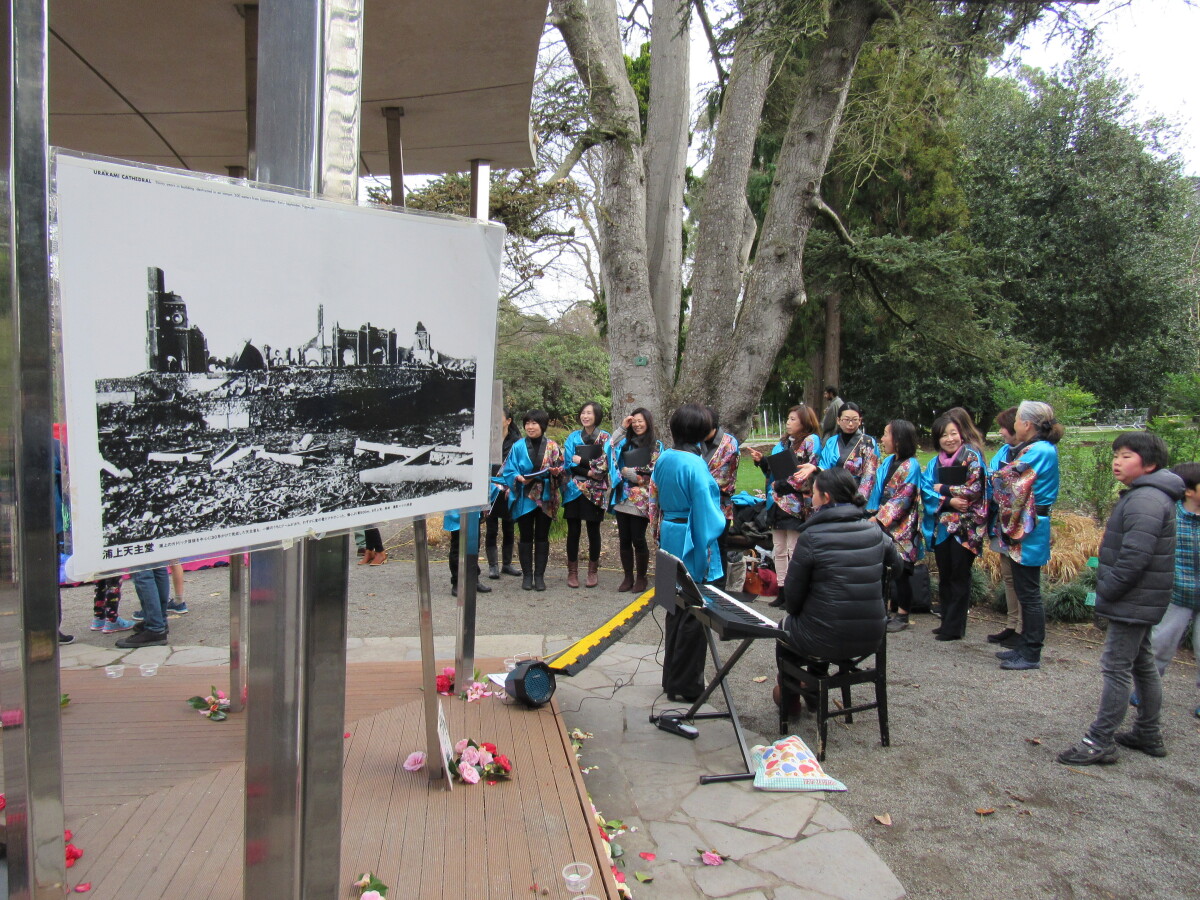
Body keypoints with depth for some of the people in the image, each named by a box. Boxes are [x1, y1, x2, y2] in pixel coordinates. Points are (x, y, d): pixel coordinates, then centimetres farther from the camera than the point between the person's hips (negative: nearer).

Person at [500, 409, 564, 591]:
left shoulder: (552, 446, 3)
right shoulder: (518, 447, 1)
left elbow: (561, 468, 5)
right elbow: (508, 471, 1)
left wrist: (556, 471, -17)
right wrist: (518, 477, -19)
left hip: (545, 499, 0)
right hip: (524, 499, 0)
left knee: (542, 537, 5)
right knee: (525, 537, 5)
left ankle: (539, 576, 13)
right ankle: (527, 575, 15)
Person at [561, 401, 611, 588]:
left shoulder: (605, 438, 3)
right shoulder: (572, 437, 10)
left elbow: (604, 465, -7)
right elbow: (569, 462, -2)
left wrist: (581, 461, -8)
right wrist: (590, 471, -13)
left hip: (595, 492, -2)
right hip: (574, 490, 2)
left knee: (593, 531, 5)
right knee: (573, 531, 3)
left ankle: (593, 571, 16)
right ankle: (572, 571, 11)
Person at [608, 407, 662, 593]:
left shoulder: (656, 445, 2)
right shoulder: (626, 442, 14)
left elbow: (655, 472, -5)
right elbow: (611, 450, -4)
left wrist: (631, 472, -6)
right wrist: (622, 428, -2)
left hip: (641, 500, -4)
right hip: (622, 498, 4)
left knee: (638, 539, -2)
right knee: (624, 539, 6)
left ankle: (641, 578, 13)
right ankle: (628, 577, 17)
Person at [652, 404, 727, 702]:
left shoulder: (664, 459, 3)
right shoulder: (695, 465, -20)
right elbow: (706, 514, -19)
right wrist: (722, 520, -4)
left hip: (669, 541, 8)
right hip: (692, 546, -8)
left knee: (676, 610, 18)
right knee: (693, 615, 4)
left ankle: (672, 678, 29)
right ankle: (686, 685, 13)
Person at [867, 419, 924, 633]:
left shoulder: (911, 465, -11)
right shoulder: (888, 461, 11)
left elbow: (903, 499, -16)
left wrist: (878, 519, -18)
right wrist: (871, 515, 4)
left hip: (901, 528, -7)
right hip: (882, 526, 7)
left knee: (900, 571, 0)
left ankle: (902, 615, 10)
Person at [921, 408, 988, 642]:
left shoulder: (971, 456, -5)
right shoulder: (935, 462, 10)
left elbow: (975, 490, -13)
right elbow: (926, 491, 2)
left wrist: (943, 488, -5)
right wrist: (948, 501, -14)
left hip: (964, 526, -5)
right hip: (941, 525, 6)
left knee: (959, 576, 1)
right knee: (944, 576, 11)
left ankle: (955, 627, 8)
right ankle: (947, 622, 21)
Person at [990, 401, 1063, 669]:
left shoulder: (1039, 451, -17)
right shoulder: (1043, 449, 14)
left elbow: (1006, 481, -17)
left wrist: (996, 475, 0)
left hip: (1027, 529, -10)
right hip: (1020, 528, 10)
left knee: (1028, 594, -2)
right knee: (1024, 591, 17)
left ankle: (1031, 654, 7)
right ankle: (1025, 646, 27)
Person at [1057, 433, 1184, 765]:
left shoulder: (1146, 500, -21)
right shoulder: (1144, 495, 13)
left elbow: (1135, 556, -27)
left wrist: (1107, 590, -17)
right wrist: (1107, 588, 15)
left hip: (1133, 601, -11)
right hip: (1142, 600, 11)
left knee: (1116, 667, -6)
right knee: (1142, 664, 19)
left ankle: (1100, 742, -1)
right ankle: (1148, 734, 31)